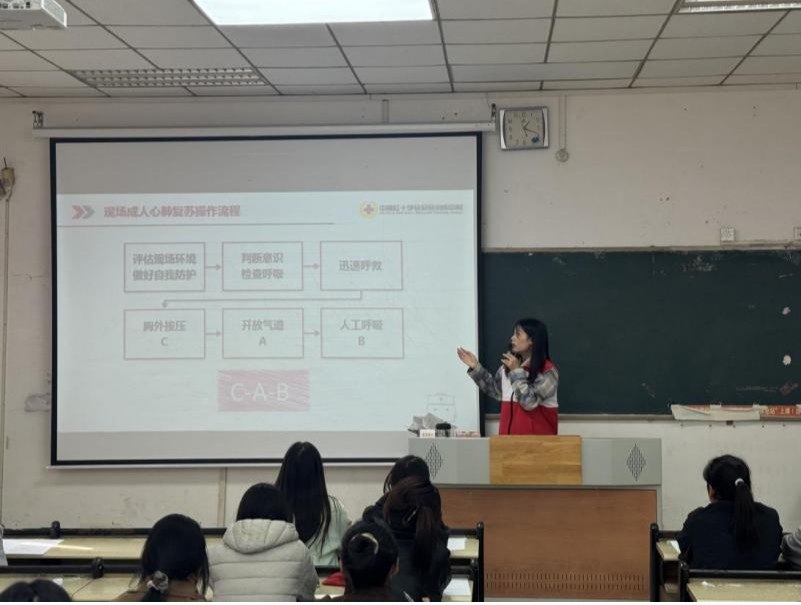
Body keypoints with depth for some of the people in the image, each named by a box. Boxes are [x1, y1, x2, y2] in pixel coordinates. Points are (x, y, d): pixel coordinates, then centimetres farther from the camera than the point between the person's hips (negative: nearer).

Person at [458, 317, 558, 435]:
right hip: (510, 435, 6)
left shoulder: (548, 371, -13)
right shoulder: (509, 365, 8)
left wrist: (517, 371, -19)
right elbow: (495, 390, 19)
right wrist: (475, 367, 13)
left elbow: (529, 402, -20)